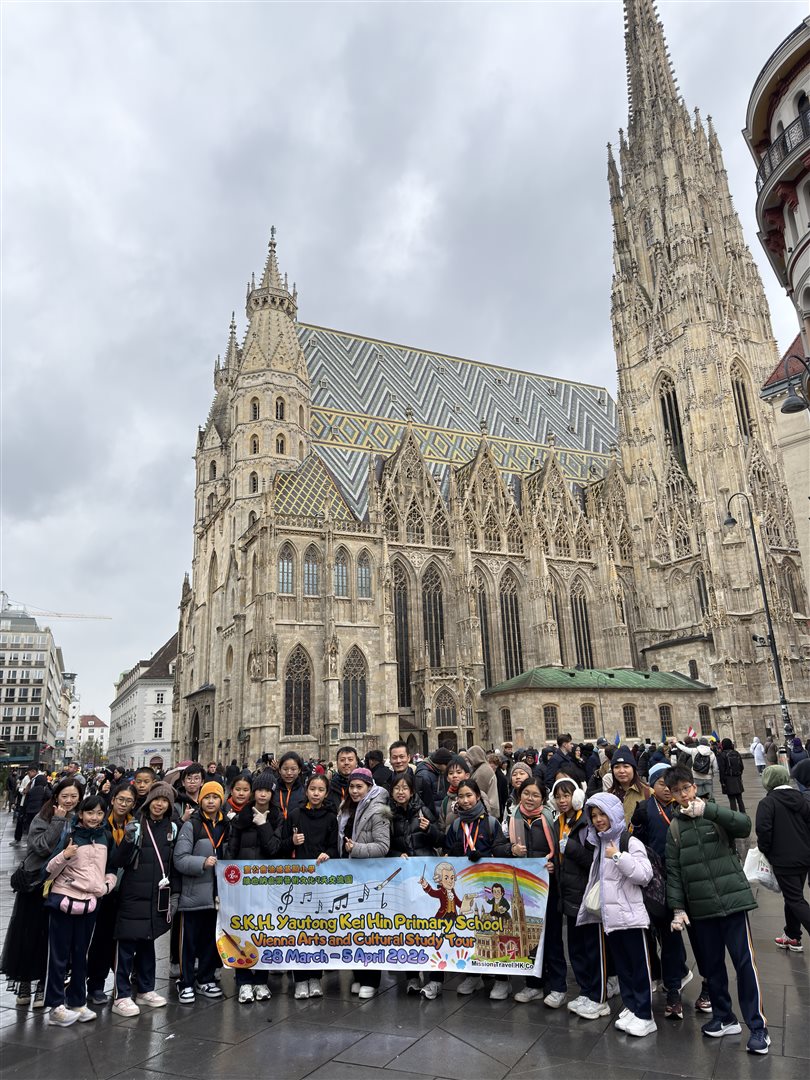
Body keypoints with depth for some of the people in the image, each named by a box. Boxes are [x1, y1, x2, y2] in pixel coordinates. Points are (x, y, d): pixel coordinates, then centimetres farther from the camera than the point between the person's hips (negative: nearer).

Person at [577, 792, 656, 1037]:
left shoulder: (630, 842, -10)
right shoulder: (599, 844, 12)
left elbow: (644, 875, -19)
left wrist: (619, 857, -23)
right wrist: (590, 900, 17)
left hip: (630, 915, -7)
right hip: (609, 915, 7)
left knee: (639, 966, 1)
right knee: (622, 966, 14)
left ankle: (644, 1015, 9)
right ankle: (631, 1008, 25)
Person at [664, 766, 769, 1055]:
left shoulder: (716, 815, -2)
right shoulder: (674, 828, 5)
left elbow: (744, 825, -24)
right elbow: (673, 871, 5)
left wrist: (706, 808, -31)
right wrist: (678, 908, 0)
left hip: (732, 899, -3)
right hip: (700, 907, 3)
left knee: (745, 963, -1)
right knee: (712, 964, 13)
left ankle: (758, 1027, 12)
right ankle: (724, 1017, 30)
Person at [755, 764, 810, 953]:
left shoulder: (768, 803, -15)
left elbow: (763, 831, -21)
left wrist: (765, 850, -3)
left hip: (783, 860, -7)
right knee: (794, 895, 20)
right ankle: (792, 936, 30)